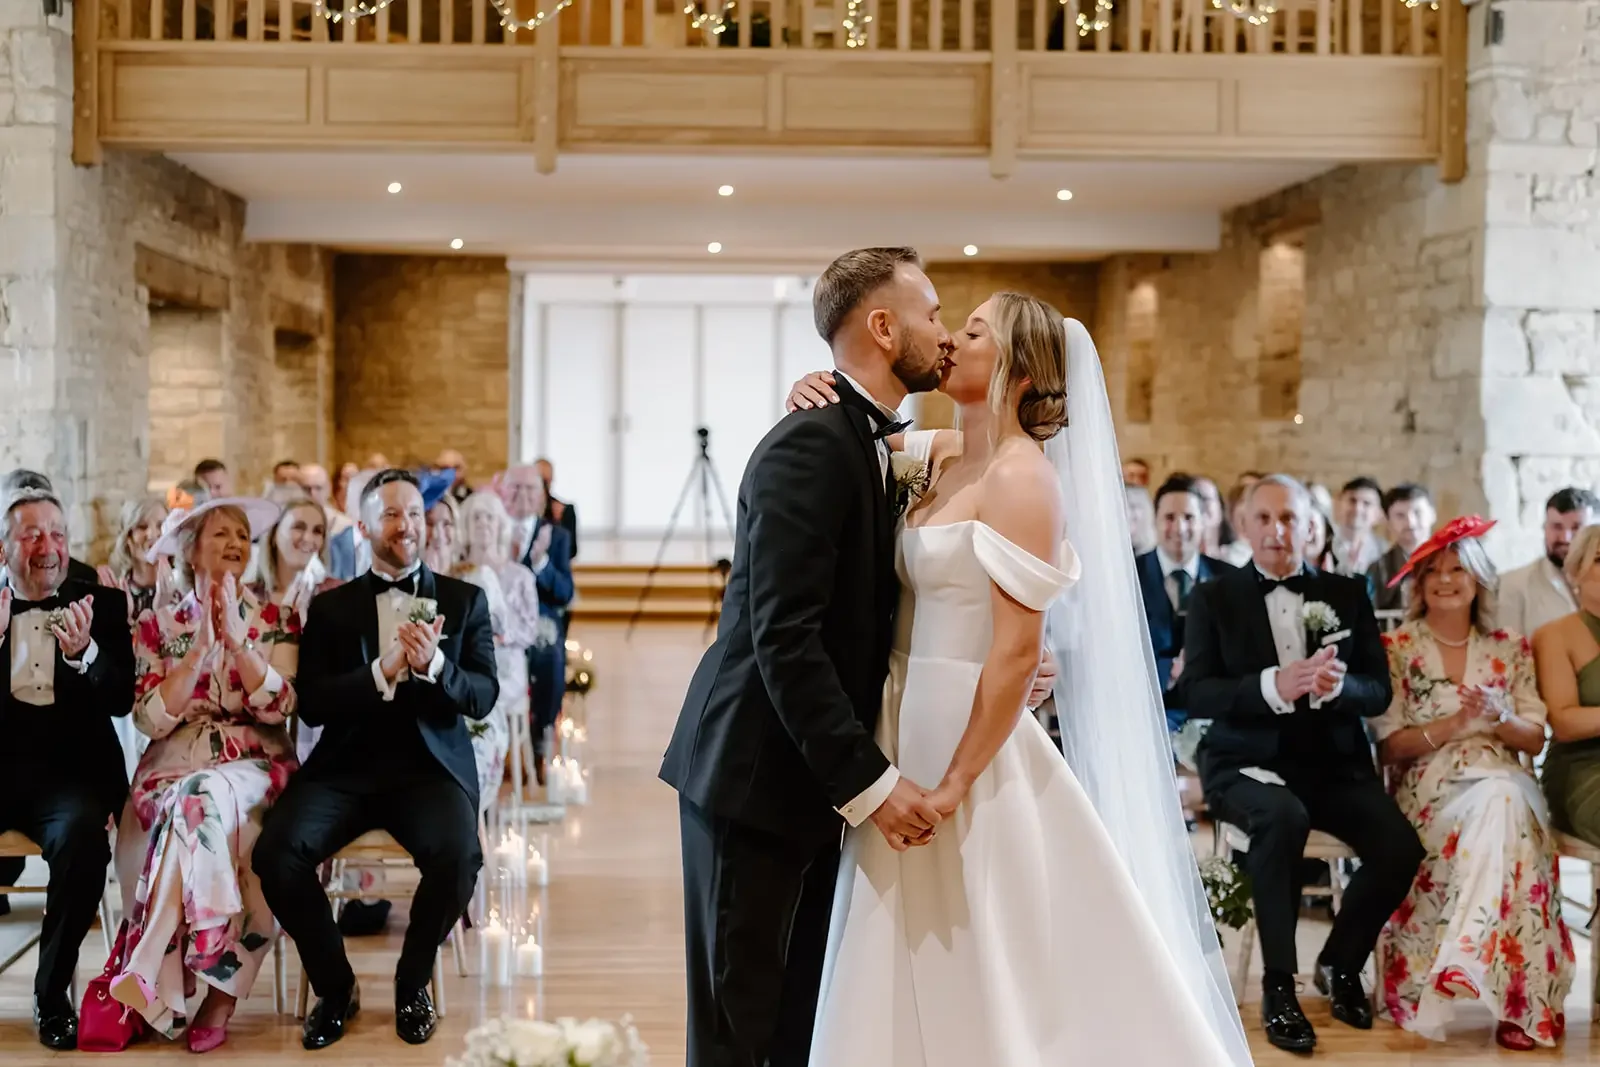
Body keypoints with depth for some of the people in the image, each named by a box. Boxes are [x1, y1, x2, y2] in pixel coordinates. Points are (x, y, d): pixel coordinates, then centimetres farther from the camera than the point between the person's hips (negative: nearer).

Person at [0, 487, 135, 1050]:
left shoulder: (101, 605, 8)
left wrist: (84, 653, -21)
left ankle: (53, 994, -14)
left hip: (70, 771, -1)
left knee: (81, 834, -33)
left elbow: (121, 701, -2)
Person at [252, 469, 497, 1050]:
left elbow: (482, 698, 2)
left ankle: (413, 982, -1)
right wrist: (383, 672, -16)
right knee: (276, 853, -25)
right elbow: (312, 705, 0)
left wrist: (433, 665, -18)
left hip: (430, 766, -1)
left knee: (459, 856, -31)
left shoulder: (464, 600, 10)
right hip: (346, 766, 1)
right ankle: (335, 985, 0)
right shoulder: (331, 607, 11)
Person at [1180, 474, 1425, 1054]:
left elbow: (1379, 693, 5)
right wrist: (1272, 687, -25)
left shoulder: (1348, 594, 12)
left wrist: (1339, 685, -19)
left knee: (1401, 846, -22)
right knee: (1282, 816, -36)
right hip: (1246, 761, -3)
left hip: (1333, 762, 3)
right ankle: (1278, 985, -20)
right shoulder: (1214, 599, 5)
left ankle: (1340, 963, 7)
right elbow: (1195, 691, -7)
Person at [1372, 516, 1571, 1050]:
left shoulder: (1510, 649, 14)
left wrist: (1498, 718, -10)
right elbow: (1388, 747, 0)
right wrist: (1450, 725, -14)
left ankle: (1457, 966, -41)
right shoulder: (1397, 649, 6)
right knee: (1497, 802, -36)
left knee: (1504, 801, -36)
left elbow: (1535, 739, 11)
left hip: (1505, 785, 2)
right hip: (1430, 789, -2)